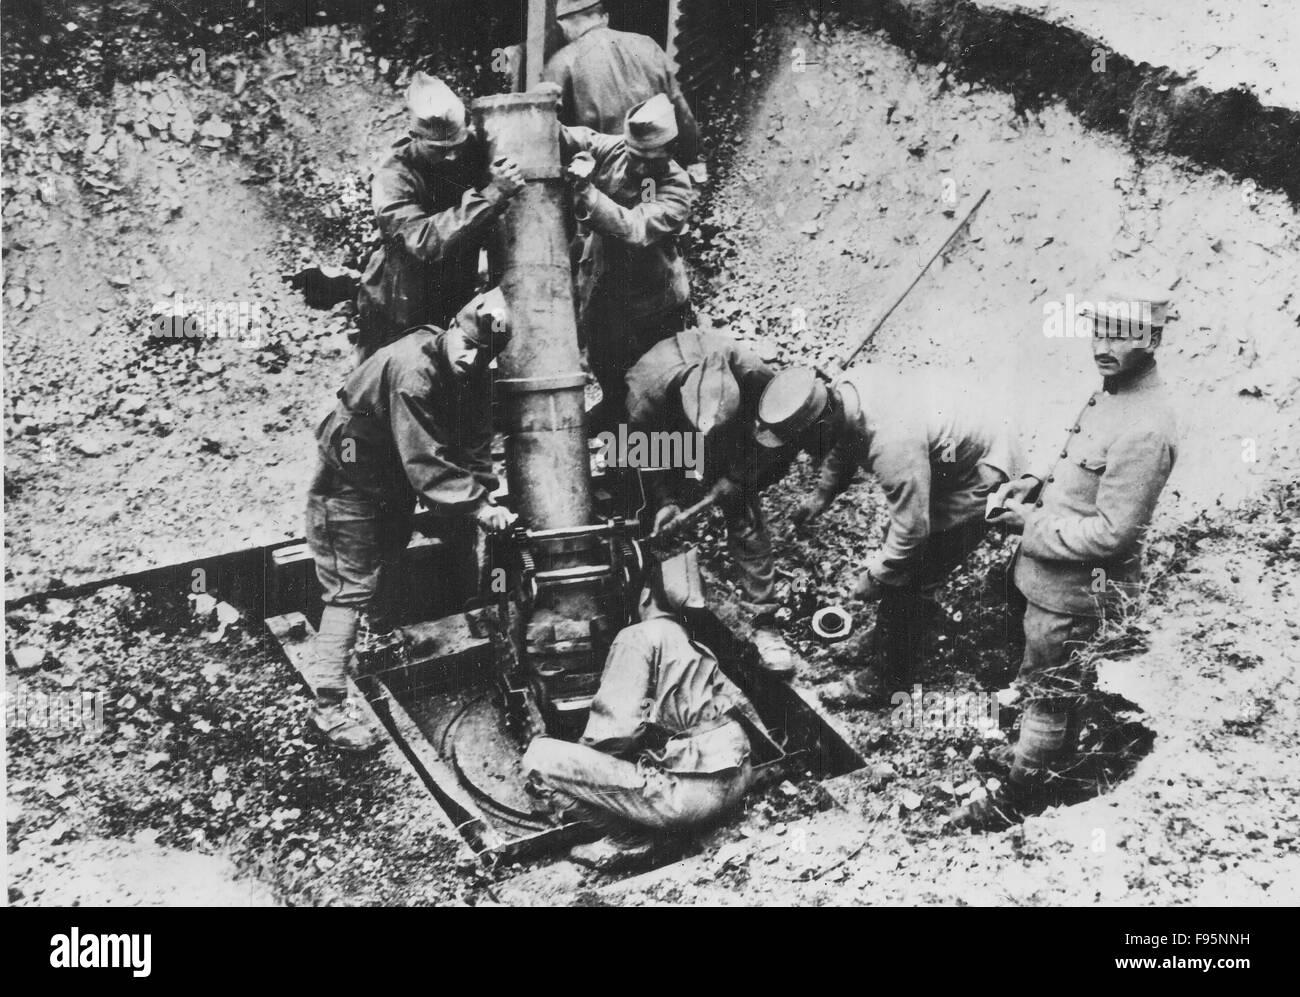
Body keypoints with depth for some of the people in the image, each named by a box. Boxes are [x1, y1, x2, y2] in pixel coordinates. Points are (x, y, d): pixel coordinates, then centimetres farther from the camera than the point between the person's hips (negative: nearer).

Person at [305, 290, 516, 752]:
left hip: (394, 481, 9)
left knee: (389, 559, 30)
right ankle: (329, 704, -7)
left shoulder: (474, 379, -10)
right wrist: (476, 505, -43)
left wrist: (481, 498, -26)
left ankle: (379, 627, 58)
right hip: (350, 476, -9)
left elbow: (474, 446, -10)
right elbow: (424, 459, -40)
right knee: (352, 585, -11)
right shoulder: (412, 369, -35)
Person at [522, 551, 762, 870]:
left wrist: (584, 751, 8)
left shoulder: (639, 637, -3)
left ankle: (632, 840, -2)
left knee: (539, 757, -8)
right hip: (738, 778, 9)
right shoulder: (696, 647, 20)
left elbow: (618, 726, -15)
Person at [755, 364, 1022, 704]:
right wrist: (822, 494, 4)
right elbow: (845, 445, 9)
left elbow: (911, 529, -30)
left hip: (980, 480, -9)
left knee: (905, 582, -3)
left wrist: (875, 577, -16)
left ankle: (887, 679, 15)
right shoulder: (845, 387, -15)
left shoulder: (892, 446, -41)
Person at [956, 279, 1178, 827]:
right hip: (1053, 574, 9)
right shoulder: (1109, 392, 1)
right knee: (1058, 682, 28)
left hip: (1076, 587, -9)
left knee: (1046, 689, 8)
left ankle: (1018, 794, 25)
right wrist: (1037, 484, 1)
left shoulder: (1145, 430, -30)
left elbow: (1110, 533, -27)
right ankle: (1061, 757, 50)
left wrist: (1033, 524, -18)